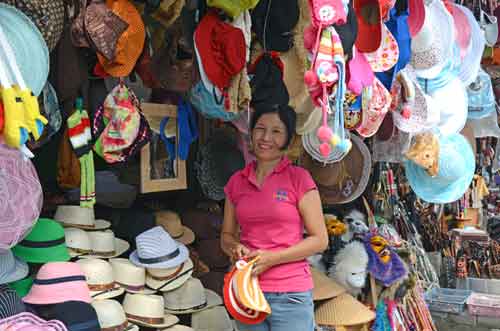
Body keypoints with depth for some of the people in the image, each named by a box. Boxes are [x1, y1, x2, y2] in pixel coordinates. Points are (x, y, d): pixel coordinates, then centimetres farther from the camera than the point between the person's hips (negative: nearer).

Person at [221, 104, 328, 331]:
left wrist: (271, 258, -15)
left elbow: (320, 240, -5)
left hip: (290, 295, -3)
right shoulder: (236, 182, 6)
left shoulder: (298, 178, -5)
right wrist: (236, 248, -7)